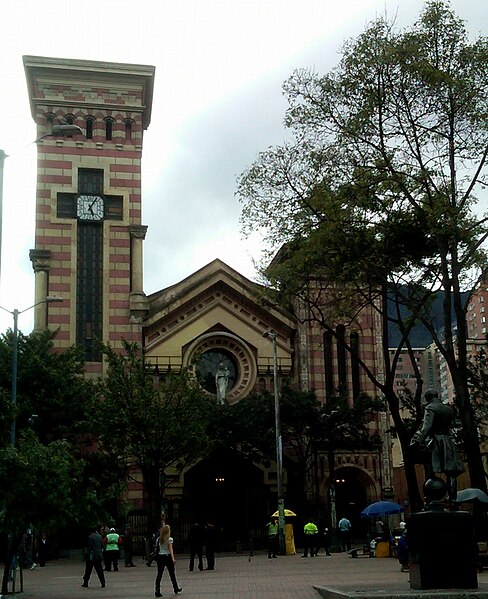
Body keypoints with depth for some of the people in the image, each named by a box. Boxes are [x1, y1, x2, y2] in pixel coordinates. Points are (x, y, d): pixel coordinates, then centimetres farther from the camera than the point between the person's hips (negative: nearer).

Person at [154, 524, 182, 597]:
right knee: (172, 574, 12)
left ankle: (157, 591, -10)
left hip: (160, 556, 3)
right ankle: (176, 589, 27)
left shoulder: (159, 539, 5)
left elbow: (159, 548, 9)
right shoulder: (169, 539, -8)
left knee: (159, 574, 0)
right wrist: (173, 558, -21)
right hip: (167, 556, -3)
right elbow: (170, 549, -16)